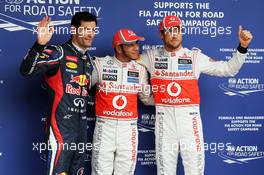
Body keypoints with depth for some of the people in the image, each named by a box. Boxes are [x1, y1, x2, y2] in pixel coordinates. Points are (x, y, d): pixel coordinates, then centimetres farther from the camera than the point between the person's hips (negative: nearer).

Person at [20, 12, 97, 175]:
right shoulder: (59, 53, -9)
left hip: (81, 125, 8)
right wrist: (40, 44, -37)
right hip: (61, 126, -7)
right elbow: (27, 70, -24)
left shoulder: (89, 59, 14)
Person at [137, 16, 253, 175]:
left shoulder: (195, 56, 2)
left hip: (189, 117, 0)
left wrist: (242, 47, -10)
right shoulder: (152, 56, 4)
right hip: (164, 118, 1)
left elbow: (228, 69, 0)